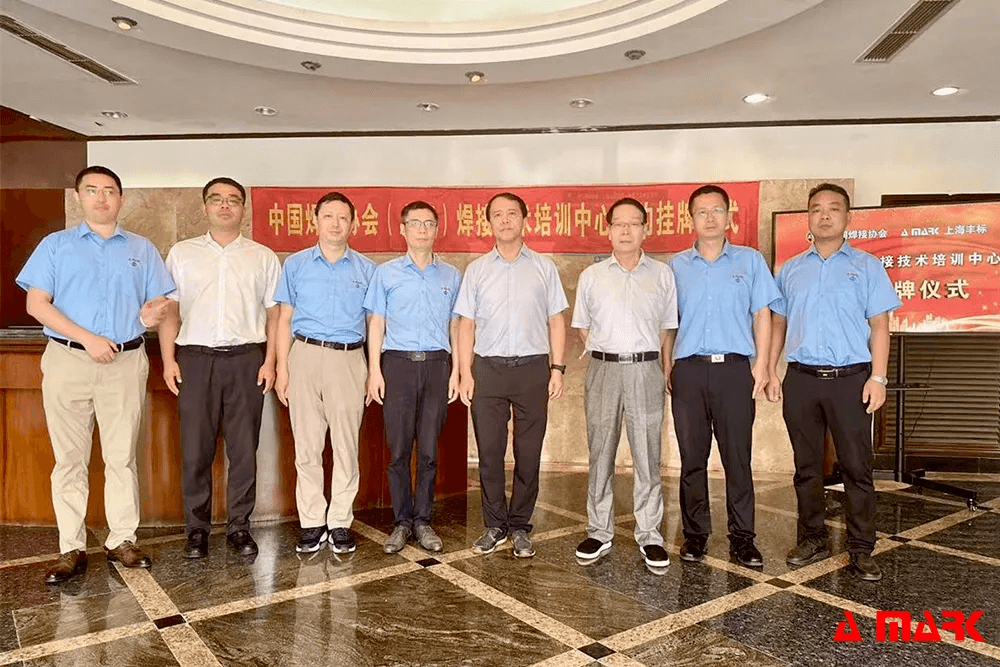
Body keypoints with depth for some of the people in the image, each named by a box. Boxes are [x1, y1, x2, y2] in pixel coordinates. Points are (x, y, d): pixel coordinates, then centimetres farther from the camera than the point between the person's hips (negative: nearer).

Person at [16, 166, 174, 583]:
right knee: (70, 459, 4)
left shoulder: (141, 249, 13)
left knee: (122, 457, 5)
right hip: (68, 361, 0)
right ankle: (72, 548, 12)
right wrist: (87, 338, -12)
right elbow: (37, 303, 0)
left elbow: (159, 303, 11)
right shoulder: (56, 245, 9)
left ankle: (121, 540, 15)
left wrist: (153, 313, -14)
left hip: (126, 363, 1)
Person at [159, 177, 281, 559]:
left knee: (244, 449, 4)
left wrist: (270, 361, -3)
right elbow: (169, 310, 8)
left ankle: (239, 526, 16)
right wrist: (168, 360, -1)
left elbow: (274, 313, 6)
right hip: (196, 359, 1)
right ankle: (197, 528, 17)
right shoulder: (181, 254, 11)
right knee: (196, 449, 4)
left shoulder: (264, 257, 9)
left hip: (246, 359, 0)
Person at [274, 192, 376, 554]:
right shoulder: (296, 264, 9)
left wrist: (375, 373, 1)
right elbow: (284, 320, 8)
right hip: (305, 355, 1)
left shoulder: (367, 269, 7)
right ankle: (311, 522, 16)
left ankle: (340, 522, 16)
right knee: (306, 446, 4)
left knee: (346, 446, 3)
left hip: (349, 360, 0)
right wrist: (282, 369, 0)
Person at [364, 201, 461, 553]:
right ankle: (401, 521, 15)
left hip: (436, 365, 1)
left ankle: (422, 519, 17)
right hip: (398, 364, -1)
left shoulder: (451, 275, 10)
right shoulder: (386, 273, 6)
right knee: (398, 449, 2)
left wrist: (456, 371, 6)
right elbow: (377, 323, 5)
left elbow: (454, 326, 12)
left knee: (429, 450, 4)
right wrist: (374, 370, -3)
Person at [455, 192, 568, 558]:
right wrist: (465, 373, -1)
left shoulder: (544, 267, 7)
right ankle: (495, 525, 19)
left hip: (533, 367, 0)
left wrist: (557, 368, -2)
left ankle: (520, 527, 19)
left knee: (528, 453, 5)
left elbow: (556, 321, 7)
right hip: (488, 368, 1)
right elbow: (466, 324, 7)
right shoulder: (476, 270, 9)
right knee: (489, 452, 4)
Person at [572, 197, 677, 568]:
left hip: (646, 370, -1)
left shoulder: (662, 274, 8)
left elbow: (666, 327, 11)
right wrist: (603, 355, 7)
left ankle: (649, 536, 14)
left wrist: (661, 369, 7)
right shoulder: (592, 276, 9)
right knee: (600, 454, 6)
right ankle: (599, 532, 18)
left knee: (647, 456, 2)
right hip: (603, 369, 1)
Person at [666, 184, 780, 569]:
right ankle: (695, 534, 18)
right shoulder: (677, 265, 11)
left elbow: (761, 315, 7)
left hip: (734, 368, -1)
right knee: (692, 457, 6)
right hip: (689, 369, 1)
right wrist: (665, 368, 4)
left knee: (738, 457, 2)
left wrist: (761, 364, -2)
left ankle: (742, 538, 13)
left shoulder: (750, 261, 8)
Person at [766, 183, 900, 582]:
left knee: (856, 467, 1)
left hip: (850, 379, -2)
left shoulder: (866, 266, 5)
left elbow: (879, 325, 1)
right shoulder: (790, 270, 12)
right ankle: (813, 539, 22)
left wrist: (878, 377, -8)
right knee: (806, 466, 9)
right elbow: (778, 323, 12)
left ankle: (861, 549, 12)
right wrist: (771, 372, 4)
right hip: (801, 379, 3)